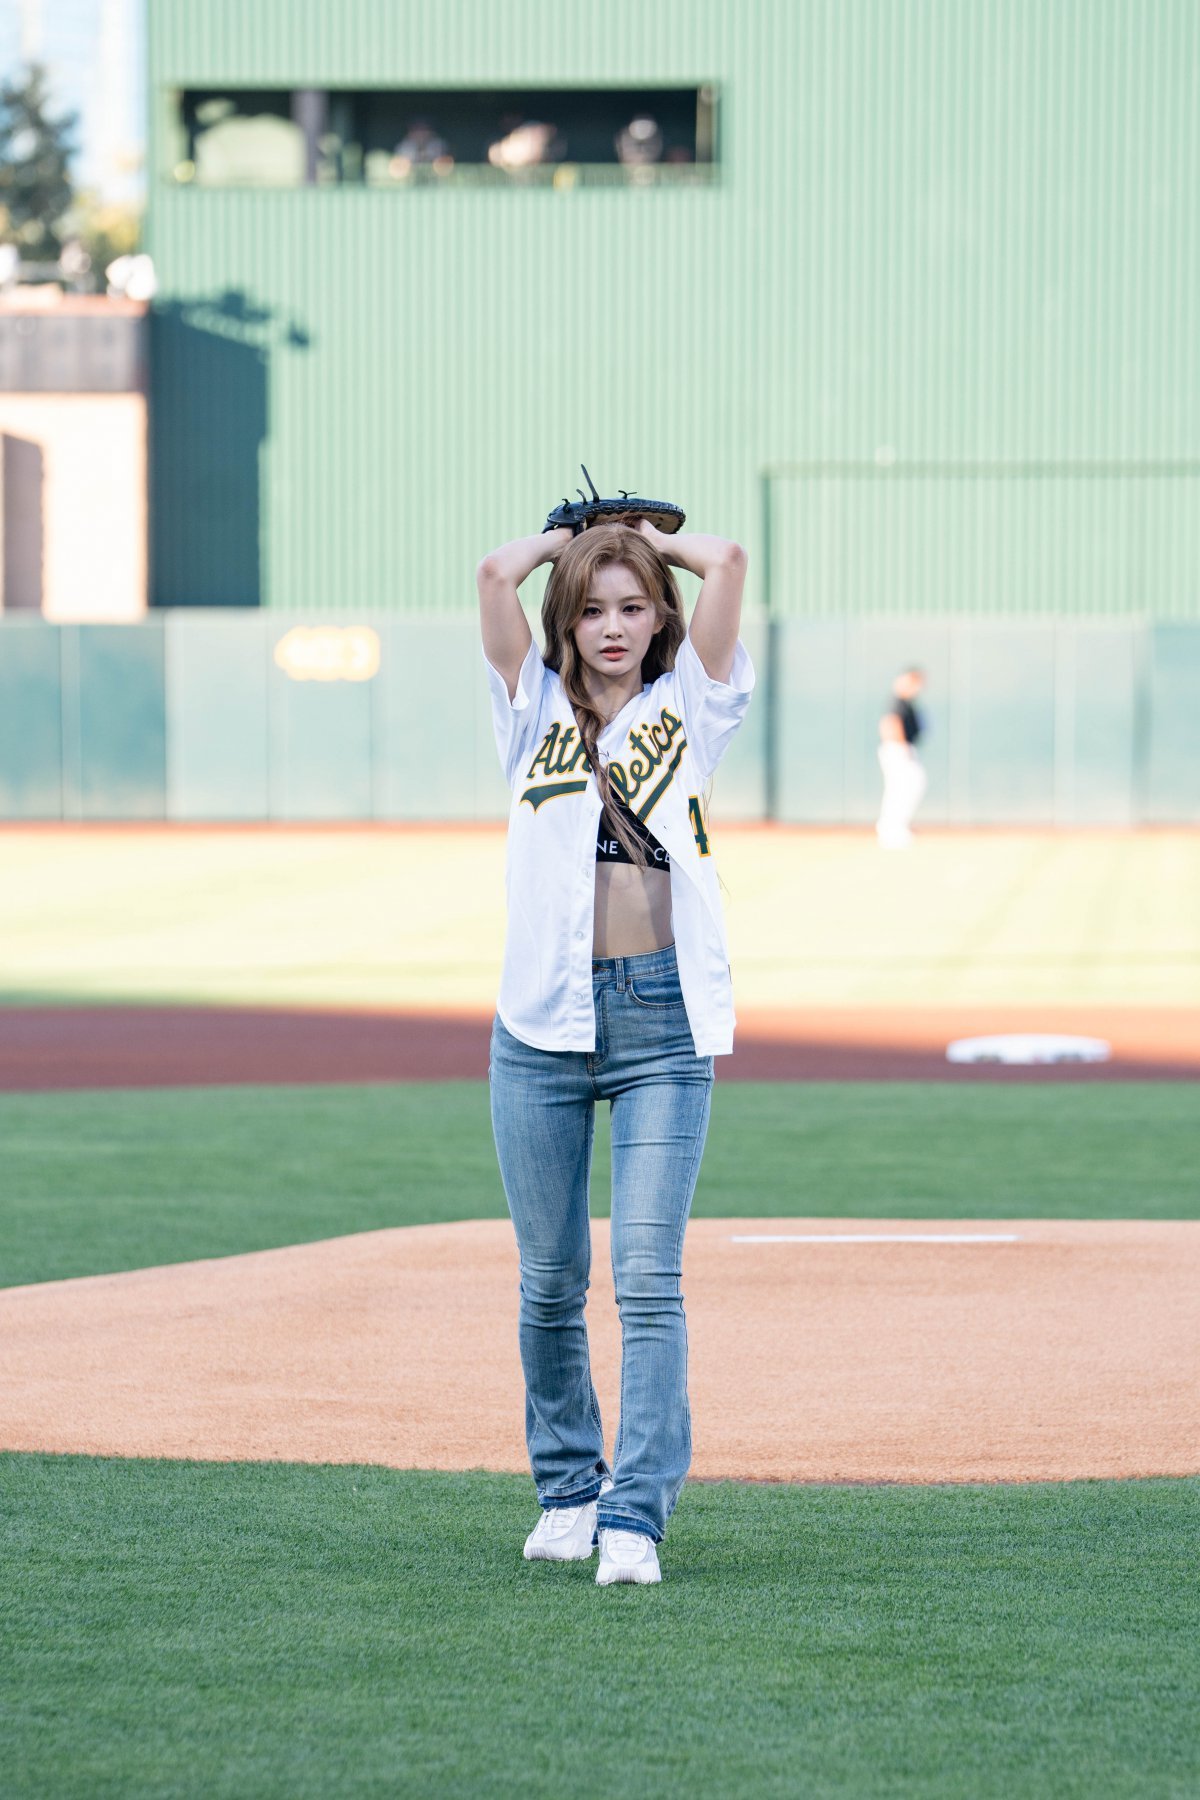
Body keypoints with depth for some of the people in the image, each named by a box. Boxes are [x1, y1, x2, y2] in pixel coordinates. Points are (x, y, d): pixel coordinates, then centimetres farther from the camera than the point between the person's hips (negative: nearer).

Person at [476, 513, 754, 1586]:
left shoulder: (690, 708, 10)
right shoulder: (536, 713, 11)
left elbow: (726, 562, -1)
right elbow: (497, 576, -1)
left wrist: (652, 537, 16)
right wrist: (567, 538, 16)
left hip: (663, 1021, -2)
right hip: (544, 1022, 2)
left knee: (649, 1276, -10)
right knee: (550, 1281, 6)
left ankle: (635, 1515, -14)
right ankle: (567, 1489, 22)